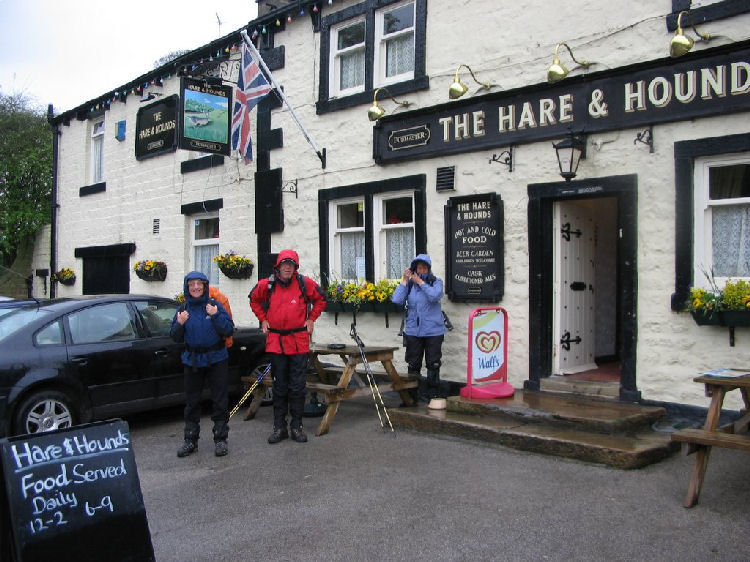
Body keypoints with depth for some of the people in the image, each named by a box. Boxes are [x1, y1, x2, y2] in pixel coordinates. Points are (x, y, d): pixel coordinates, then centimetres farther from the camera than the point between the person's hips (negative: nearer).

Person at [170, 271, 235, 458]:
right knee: (191, 402, 10)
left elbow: (229, 330, -8)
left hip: (216, 359, -2)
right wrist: (179, 324, -14)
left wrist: (216, 316, -21)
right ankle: (190, 440, 21)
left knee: (219, 400, 4)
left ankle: (220, 439, 15)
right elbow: (176, 338, 5)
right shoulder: (183, 309, 3)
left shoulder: (215, 305, -5)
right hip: (192, 361, 3)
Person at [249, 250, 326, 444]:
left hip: (299, 342, -1)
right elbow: (254, 300, 21)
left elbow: (320, 299, 16)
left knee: (298, 386, 1)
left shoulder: (305, 284, -2)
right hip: (275, 341, 1)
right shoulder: (266, 285, 1)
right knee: (279, 386, 7)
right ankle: (279, 427, 14)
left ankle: (296, 426, 11)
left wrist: (311, 319, 9)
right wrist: (263, 319, 12)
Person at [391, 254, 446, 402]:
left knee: (433, 364, 2)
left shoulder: (436, 282, 2)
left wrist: (420, 282, -14)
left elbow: (435, 296, -19)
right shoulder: (409, 284, 5)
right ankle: (416, 394, 18)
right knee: (413, 364, 7)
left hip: (433, 330, -1)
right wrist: (404, 280, -7)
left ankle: (433, 394, 15)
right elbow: (397, 300, -7)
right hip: (413, 331, 2)